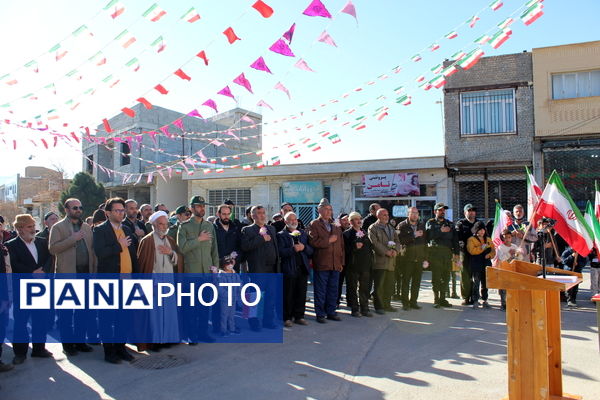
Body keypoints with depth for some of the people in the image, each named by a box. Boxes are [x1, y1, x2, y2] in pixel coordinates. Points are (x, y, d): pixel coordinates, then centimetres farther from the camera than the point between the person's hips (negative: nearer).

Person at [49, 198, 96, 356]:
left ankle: (79, 340, 21)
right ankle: (67, 343, 13)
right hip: (66, 275, -5)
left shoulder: (87, 227, 14)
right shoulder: (58, 227, -1)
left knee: (82, 310, 11)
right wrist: (72, 239, -20)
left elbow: (92, 249, 13)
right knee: (66, 312, 3)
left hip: (85, 274, 5)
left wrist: (94, 271, 5)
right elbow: (52, 248, -12)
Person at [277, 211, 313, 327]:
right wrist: (293, 249, -21)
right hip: (289, 269, -4)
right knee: (288, 295, 0)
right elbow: (280, 252, -12)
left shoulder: (303, 234, 16)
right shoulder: (281, 235, 1)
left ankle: (299, 316, 18)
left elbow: (311, 251, 10)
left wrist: (304, 247, -9)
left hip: (303, 268, 4)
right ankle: (287, 318, 10)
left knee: (301, 294, 7)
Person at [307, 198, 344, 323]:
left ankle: (331, 312, 21)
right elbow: (313, 242, -15)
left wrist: (341, 262, 12)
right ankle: (320, 314, 10)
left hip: (335, 265, 6)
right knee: (320, 291, 1)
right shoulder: (314, 224, -2)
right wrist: (329, 240, -11)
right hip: (321, 264, -6)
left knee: (333, 290, 11)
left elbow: (341, 245, 18)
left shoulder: (336, 227, 18)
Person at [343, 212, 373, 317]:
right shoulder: (347, 233, -5)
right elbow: (345, 249, -11)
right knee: (353, 288, 2)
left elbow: (370, 247, 18)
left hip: (365, 265, 6)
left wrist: (370, 261, 8)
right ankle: (355, 309, 11)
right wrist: (355, 247, -22)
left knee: (365, 288, 10)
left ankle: (364, 308, 19)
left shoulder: (364, 232, 15)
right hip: (353, 266, -5)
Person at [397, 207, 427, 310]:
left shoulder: (422, 225, 10)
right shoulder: (402, 226, -1)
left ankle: (413, 302, 18)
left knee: (417, 282, 8)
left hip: (419, 258, 4)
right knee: (406, 281, 1)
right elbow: (401, 240, -15)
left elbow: (425, 242, 10)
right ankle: (405, 303, 9)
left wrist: (426, 258, 6)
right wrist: (414, 235, -18)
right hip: (407, 258, -3)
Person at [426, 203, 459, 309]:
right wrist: (440, 231, -14)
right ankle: (436, 299, 4)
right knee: (436, 277, -3)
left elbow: (455, 239, 14)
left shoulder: (450, 224, 19)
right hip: (435, 253, -4)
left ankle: (443, 299, 15)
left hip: (447, 253, 4)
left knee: (446, 277, 6)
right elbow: (428, 235, -12)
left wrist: (456, 253, 5)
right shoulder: (430, 223, 7)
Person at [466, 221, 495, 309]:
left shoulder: (488, 240, 16)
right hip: (476, 265, -4)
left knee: (485, 283, 7)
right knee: (476, 282, -3)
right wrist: (482, 247, -19)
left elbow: (493, 251, 12)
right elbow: (471, 250, -14)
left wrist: (489, 255, -8)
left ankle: (485, 300, 16)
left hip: (486, 264, 4)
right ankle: (475, 301, 1)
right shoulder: (471, 239, 0)